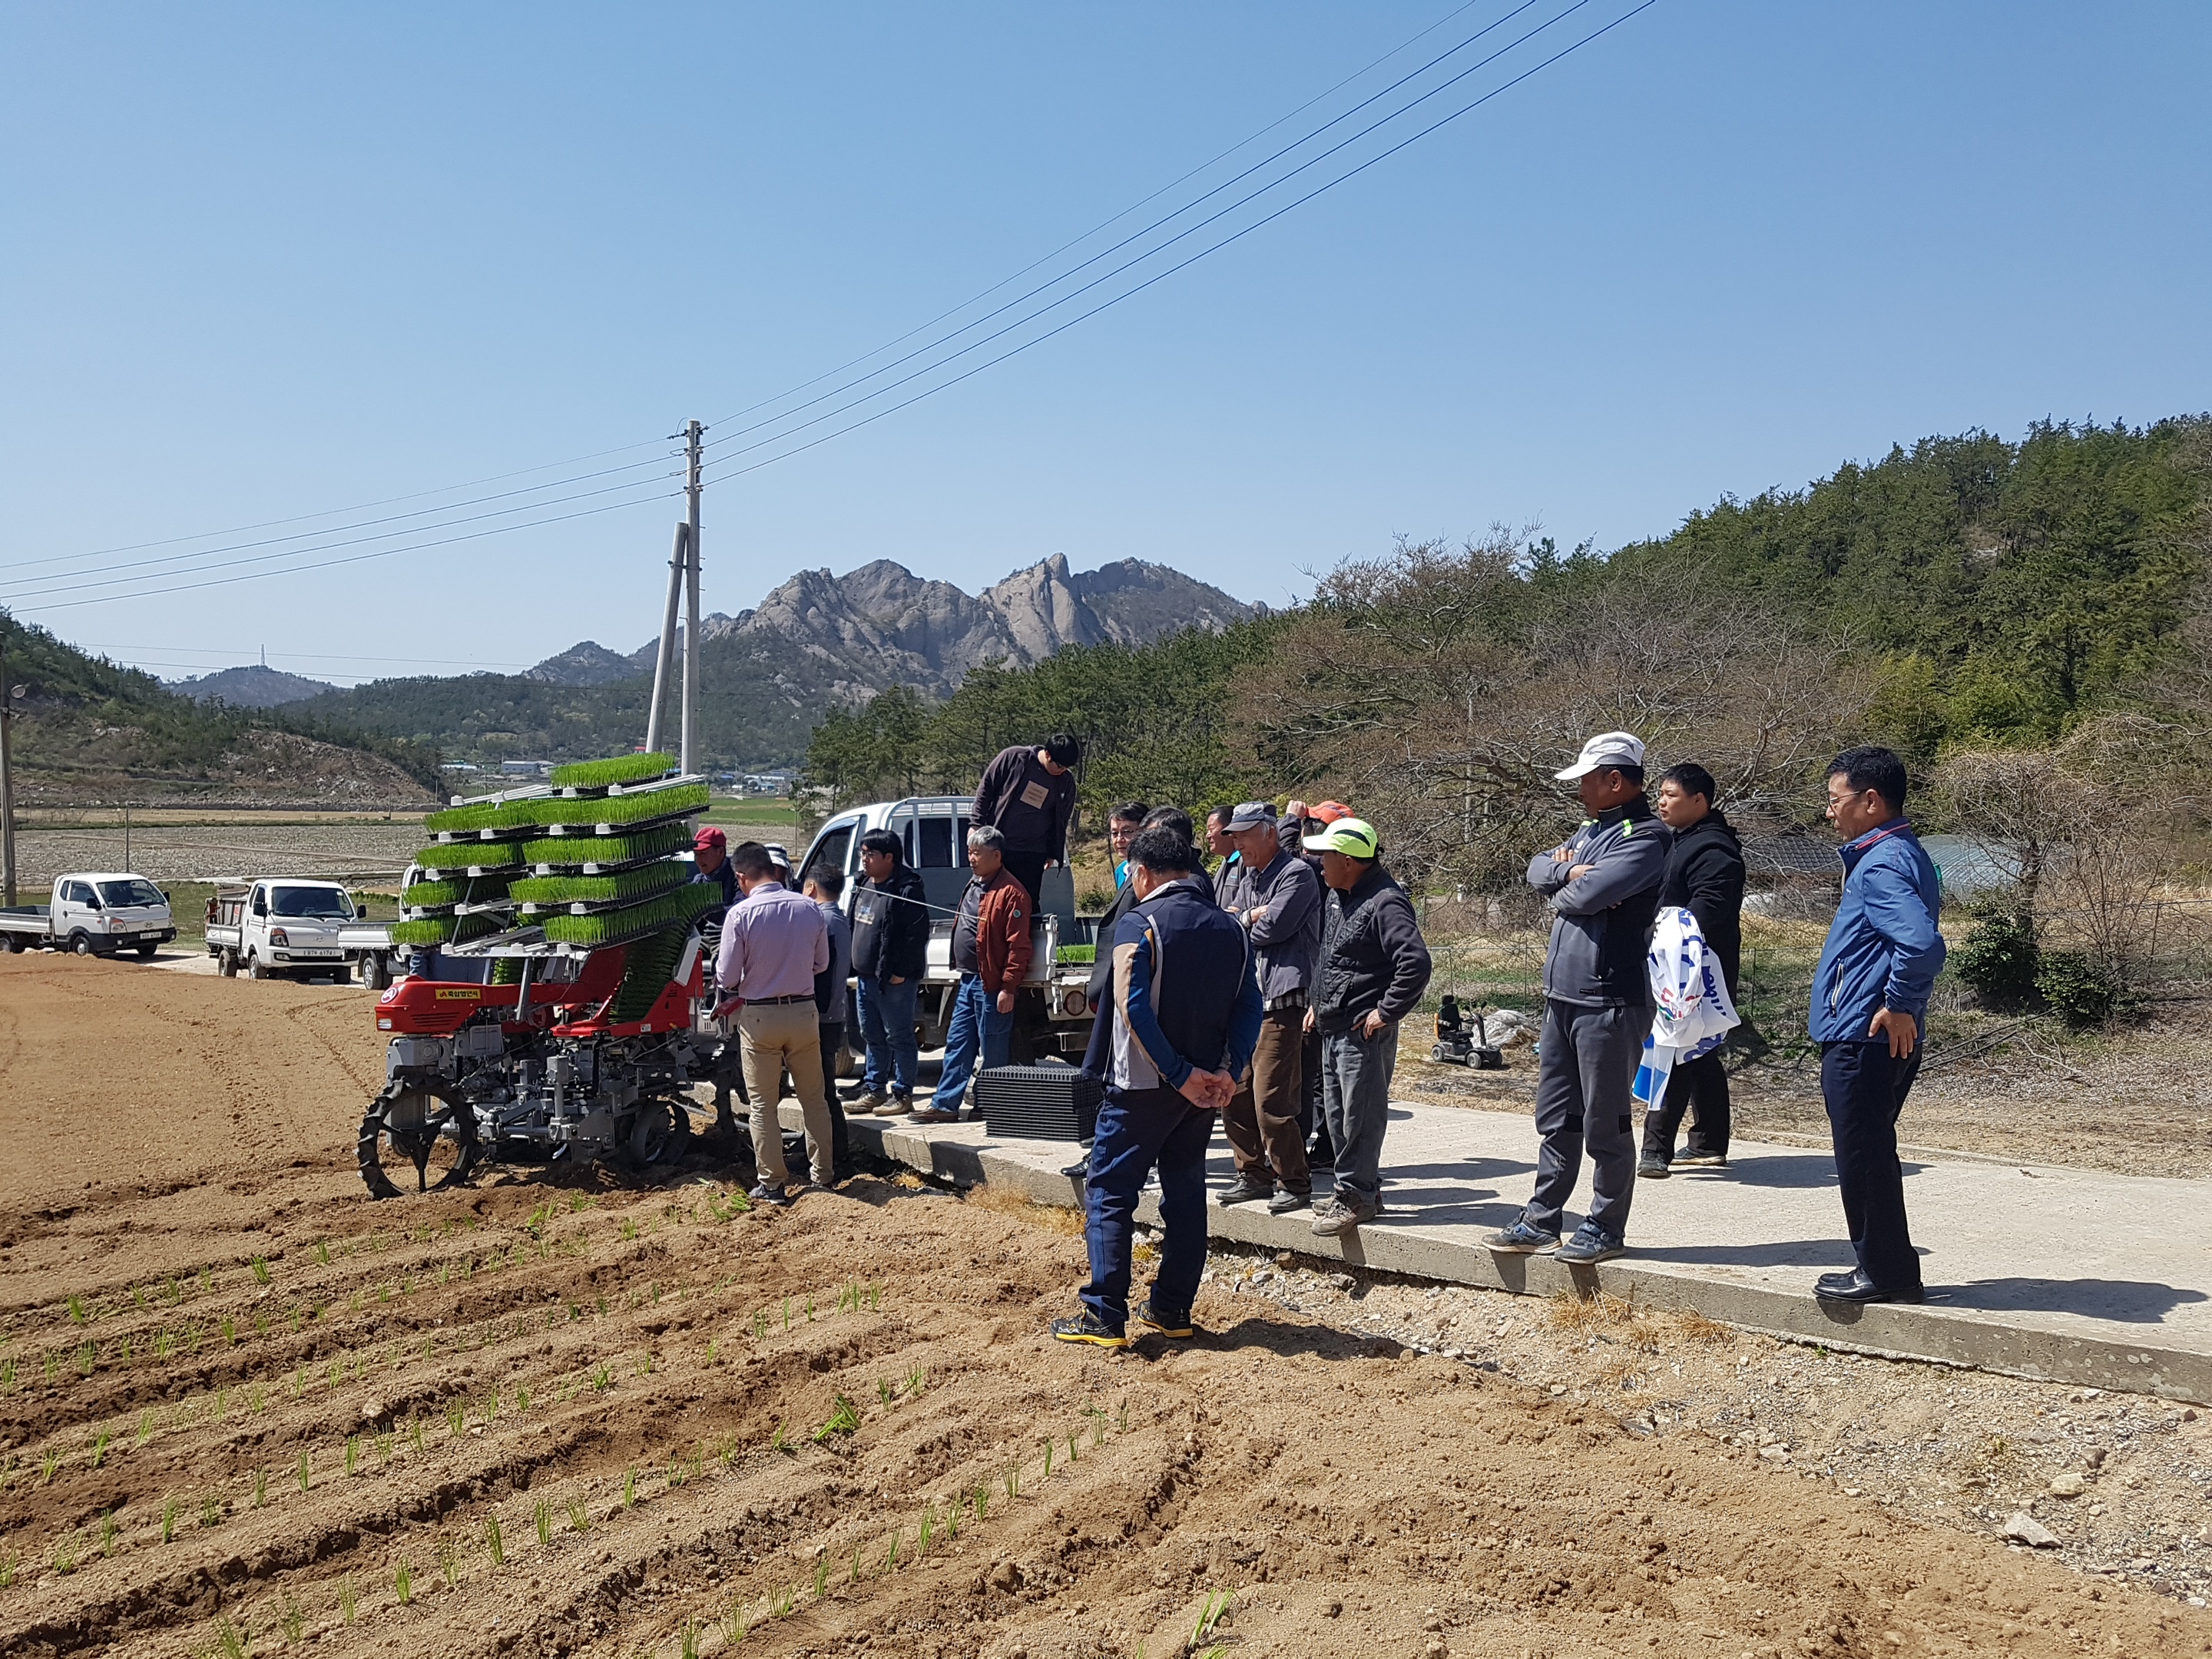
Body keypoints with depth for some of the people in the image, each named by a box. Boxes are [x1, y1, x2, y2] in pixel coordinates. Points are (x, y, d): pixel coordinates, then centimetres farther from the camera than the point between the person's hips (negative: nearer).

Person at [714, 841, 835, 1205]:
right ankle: (823, 1173, 22)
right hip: (803, 1012, 3)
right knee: (813, 1097, 15)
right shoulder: (809, 909, -3)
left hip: (759, 1018, -3)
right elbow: (821, 963, 8)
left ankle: (772, 1183, 10)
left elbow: (727, 977, -10)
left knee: (763, 1104, 7)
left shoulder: (741, 914, -14)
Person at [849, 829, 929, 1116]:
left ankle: (902, 1094, 6)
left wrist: (901, 972, -19)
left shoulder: (907, 891, -16)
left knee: (898, 1038, -1)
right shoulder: (864, 887, 13)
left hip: (894, 981, -9)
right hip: (865, 977, 9)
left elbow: (917, 934, -19)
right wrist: (855, 969, 16)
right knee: (872, 1036, 16)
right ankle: (874, 1089, 26)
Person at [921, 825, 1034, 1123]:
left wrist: (1008, 988, -21)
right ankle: (945, 1104, 15)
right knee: (957, 1045, 11)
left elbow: (1019, 946, -19)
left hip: (991, 985, -9)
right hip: (968, 981, 9)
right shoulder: (974, 885, 14)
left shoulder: (1011, 893, -16)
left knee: (991, 1053, 0)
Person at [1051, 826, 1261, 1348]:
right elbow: (1250, 1006, 1)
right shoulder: (1230, 928, 8)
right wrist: (1230, 1072, -6)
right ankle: (1172, 1309, 20)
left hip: (1143, 1085, -6)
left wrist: (1180, 1075, -18)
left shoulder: (1139, 923, -11)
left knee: (1109, 1193, 1)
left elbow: (1133, 1007, -21)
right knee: (1186, 1192, 15)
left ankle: (1105, 1317, -2)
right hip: (1208, 1085, 6)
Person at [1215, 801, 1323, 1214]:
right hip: (1243, 1001, 9)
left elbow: (1274, 927, -17)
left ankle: (1295, 1184, 1)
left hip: (1280, 1002, -9)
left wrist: (1235, 922, 1)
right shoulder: (1245, 877, 20)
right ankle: (1254, 1175, 21)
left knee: (1271, 1101, -11)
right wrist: (1248, 918, -7)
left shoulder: (1296, 874, -6)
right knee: (1233, 1094, 9)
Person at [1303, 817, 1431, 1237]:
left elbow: (1416, 963, -25)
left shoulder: (1385, 902, -17)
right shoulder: (1336, 898, 13)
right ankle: (1361, 1188, 26)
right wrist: (1318, 1002, 20)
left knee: (1360, 1115, -3)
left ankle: (1357, 1195, 6)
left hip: (1365, 1031, -10)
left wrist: (1386, 1013, -21)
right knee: (1337, 1113, 15)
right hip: (1332, 1028, 10)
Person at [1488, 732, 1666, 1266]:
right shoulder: (1590, 828, 17)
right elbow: (1538, 868, 14)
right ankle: (1542, 1221, 22)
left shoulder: (1645, 837, -12)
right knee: (1555, 1118, 14)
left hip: (1609, 1001, -9)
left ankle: (1605, 1228, 14)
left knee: (1605, 1123, 3)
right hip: (1561, 995, 9)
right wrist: (1568, 870, -7)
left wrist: (1560, 895, -3)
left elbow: (1590, 893, -24)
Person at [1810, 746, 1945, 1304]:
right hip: (1870, 1042, 11)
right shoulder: (1899, 855, 15)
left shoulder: (1883, 865, -18)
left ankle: (1885, 1273, 10)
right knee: (1870, 1157, 18)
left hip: (1862, 1043, -11)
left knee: (1863, 1158, 0)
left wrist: (1899, 1006, -21)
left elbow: (1921, 943, -33)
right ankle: (1888, 1270, 26)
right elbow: (1912, 937, 23)